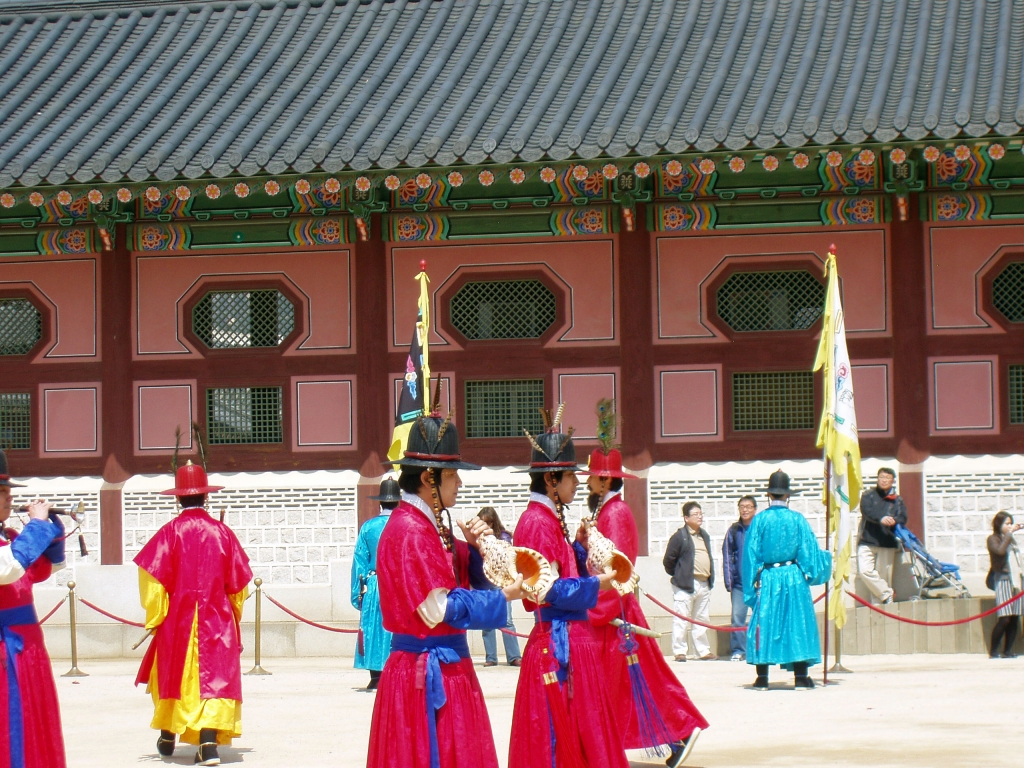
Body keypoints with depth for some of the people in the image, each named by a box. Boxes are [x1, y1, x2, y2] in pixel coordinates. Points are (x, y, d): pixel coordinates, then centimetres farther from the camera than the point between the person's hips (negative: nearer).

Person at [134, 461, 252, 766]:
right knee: (213, 676, -2)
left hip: (177, 619, 0)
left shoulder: (170, 532, -7)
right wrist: (233, 614, 20)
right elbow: (238, 582, 4)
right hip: (217, 621, 0)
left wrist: (154, 618, 0)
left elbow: (152, 579, -10)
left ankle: (168, 737, 31)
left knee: (172, 675, 16)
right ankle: (209, 743, -16)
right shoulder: (222, 532, -1)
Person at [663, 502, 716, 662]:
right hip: (686, 585, -7)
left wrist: (711, 580, 14)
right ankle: (679, 651, -1)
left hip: (704, 584, 7)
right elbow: (668, 560, -7)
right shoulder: (679, 536, -7)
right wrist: (678, 575, 0)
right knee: (681, 619, -5)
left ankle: (702, 651, 18)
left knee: (702, 619, 12)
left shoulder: (704, 535, 16)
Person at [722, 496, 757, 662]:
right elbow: (727, 557, 8)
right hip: (739, 582, 1)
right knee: (737, 617, -3)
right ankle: (738, 651, 4)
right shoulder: (734, 530, 7)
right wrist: (728, 581, 1)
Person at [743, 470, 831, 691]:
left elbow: (751, 554, -2)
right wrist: (825, 559, 22)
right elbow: (809, 551, 2)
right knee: (798, 623, 6)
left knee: (764, 624, 6)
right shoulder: (798, 520, -4)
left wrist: (752, 582, 7)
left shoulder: (759, 520, -5)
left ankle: (762, 678, 4)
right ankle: (801, 677, 4)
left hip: (767, 579, 0)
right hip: (793, 579, 0)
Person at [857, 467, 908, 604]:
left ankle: (882, 599, 7)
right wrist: (881, 519, -28)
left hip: (887, 543, 1)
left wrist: (893, 521, -24)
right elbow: (867, 510, -9)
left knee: (884, 576, -2)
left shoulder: (897, 500, 13)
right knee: (865, 571, -15)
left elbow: (902, 519, 1)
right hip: (867, 542, -1)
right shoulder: (869, 495, 10)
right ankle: (887, 595, -5)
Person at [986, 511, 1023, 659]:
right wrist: (1010, 533, -16)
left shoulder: (1010, 539, 20)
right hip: (1003, 580, -7)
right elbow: (1000, 550, -23)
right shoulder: (993, 539, -2)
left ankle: (1008, 651, 4)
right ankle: (993, 651, -7)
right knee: (1004, 619, -14)